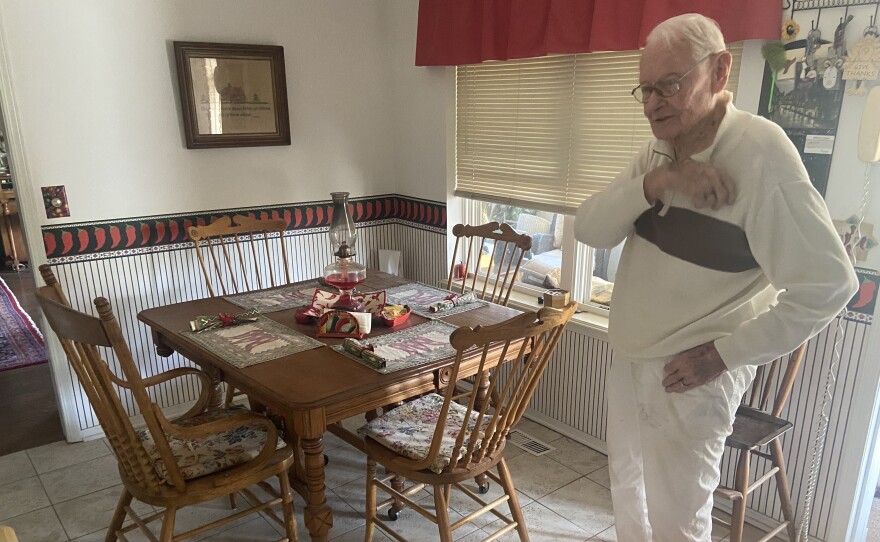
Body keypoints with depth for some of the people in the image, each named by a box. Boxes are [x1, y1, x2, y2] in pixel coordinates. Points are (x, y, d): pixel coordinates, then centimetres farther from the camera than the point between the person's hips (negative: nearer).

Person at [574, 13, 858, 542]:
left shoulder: (759, 154, -22)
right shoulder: (657, 152, 1)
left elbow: (828, 283, -23)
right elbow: (590, 229, -9)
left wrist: (724, 354, -18)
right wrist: (655, 182, -25)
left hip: (690, 375, -7)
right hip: (630, 360, 7)